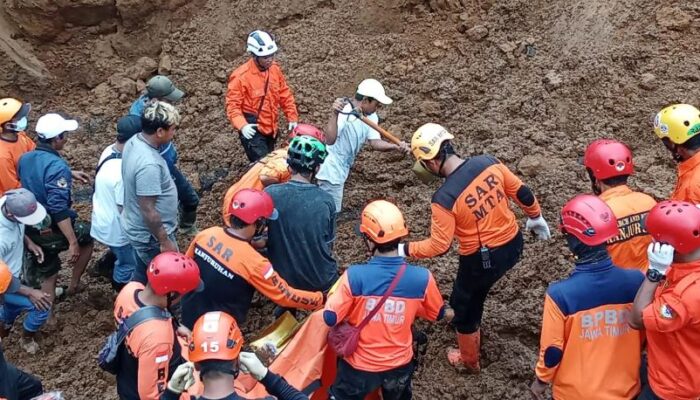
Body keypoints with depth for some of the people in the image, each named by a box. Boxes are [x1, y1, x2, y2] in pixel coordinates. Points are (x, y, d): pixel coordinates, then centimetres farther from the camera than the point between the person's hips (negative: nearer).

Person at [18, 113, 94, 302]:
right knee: (87, 236, 24)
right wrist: (73, 242, -26)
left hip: (31, 229, 7)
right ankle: (73, 285, 30)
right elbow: (59, 209, -29)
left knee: (46, 275, 21)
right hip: (53, 230, -7)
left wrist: (70, 174, 22)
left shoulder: (25, 159, -1)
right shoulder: (57, 166, -26)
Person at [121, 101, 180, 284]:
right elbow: (148, 211, -29)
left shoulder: (134, 142, -4)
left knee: (143, 274, 26)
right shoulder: (148, 164, -34)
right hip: (150, 235, -9)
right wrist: (165, 241, -18)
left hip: (138, 229, 9)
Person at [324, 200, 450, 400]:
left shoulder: (355, 275, -27)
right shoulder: (421, 277, -19)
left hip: (360, 367, -2)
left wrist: (333, 295, 2)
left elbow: (330, 318, -18)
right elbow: (438, 314, -1)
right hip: (400, 366, 2)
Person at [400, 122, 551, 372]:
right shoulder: (489, 162, -11)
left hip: (483, 260, -6)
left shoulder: (444, 198, -26)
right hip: (513, 244, 6)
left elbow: (439, 246, -20)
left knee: (465, 308, 21)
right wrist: (536, 218, 20)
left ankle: (469, 362, 42)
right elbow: (522, 193, 2)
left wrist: (403, 250, -6)